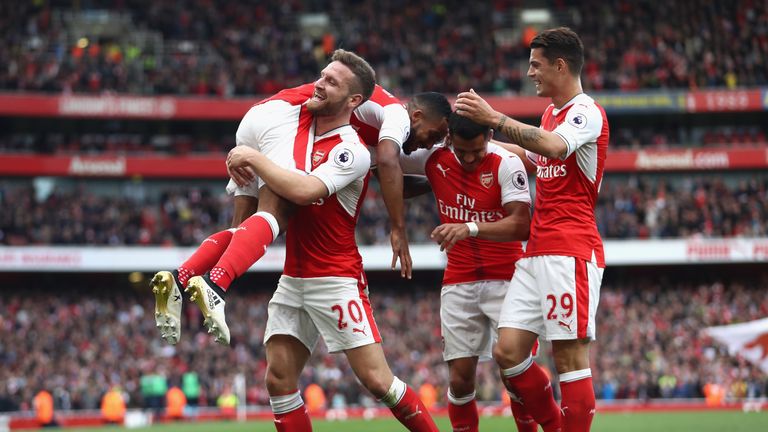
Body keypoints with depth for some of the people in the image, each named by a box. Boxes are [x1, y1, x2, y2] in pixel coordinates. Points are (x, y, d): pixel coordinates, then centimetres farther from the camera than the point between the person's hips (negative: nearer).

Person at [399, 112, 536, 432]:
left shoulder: (507, 163, -13)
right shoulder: (433, 159, -2)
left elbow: (520, 226, -22)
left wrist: (470, 228, -36)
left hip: (505, 281, -3)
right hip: (458, 283, 3)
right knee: (460, 377, -3)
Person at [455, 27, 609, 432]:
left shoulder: (587, 113, -8)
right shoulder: (550, 114, 21)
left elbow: (554, 147, -29)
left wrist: (495, 118, -28)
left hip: (571, 252, -9)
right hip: (536, 252, 9)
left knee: (570, 357, -9)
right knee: (508, 352, 1)